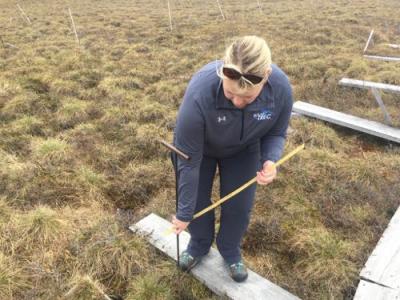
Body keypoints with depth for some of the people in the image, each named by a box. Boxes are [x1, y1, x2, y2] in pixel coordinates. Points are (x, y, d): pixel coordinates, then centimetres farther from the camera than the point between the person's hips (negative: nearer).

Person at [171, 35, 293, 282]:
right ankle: (199, 246, 37)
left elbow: (276, 133, -12)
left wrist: (270, 160, -35)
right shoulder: (200, 92, -42)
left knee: (239, 205, 5)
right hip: (201, 146, -1)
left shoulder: (281, 88, -34)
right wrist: (184, 212, -22)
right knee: (198, 201, 6)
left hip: (244, 150, 2)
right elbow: (189, 161, -31)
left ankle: (231, 251, 35)